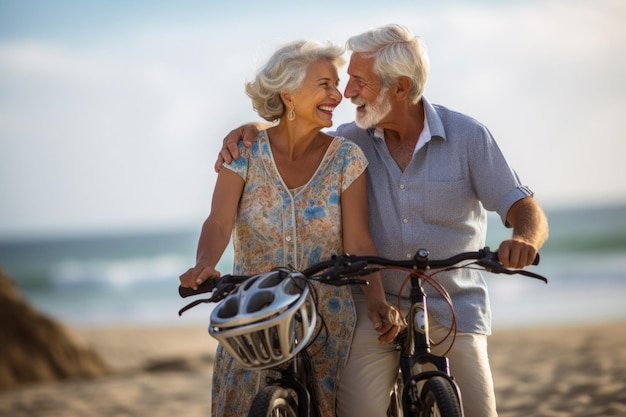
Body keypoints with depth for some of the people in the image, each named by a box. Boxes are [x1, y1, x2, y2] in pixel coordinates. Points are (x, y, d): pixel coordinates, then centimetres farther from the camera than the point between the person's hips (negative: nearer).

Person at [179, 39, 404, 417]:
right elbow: (220, 222, -15)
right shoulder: (246, 151, -3)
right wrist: (205, 265, -37)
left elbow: (359, 241, -9)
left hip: (329, 325, 0)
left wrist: (377, 300, -25)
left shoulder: (346, 158, -2)